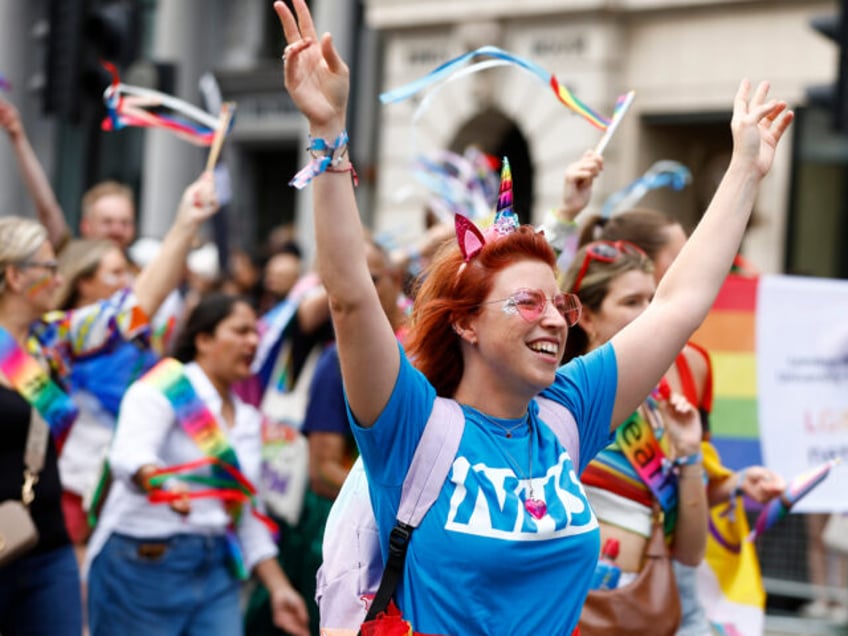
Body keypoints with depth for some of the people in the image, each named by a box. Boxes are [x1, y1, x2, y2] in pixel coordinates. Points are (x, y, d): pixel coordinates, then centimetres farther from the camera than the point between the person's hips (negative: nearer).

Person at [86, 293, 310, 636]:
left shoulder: (249, 420, 18)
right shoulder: (164, 388, -5)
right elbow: (129, 455, -26)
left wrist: (279, 588, 12)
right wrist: (163, 485, -47)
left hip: (215, 570, 6)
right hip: (143, 563, -6)